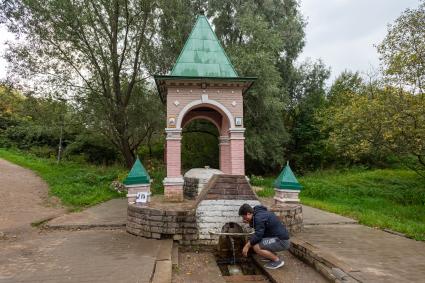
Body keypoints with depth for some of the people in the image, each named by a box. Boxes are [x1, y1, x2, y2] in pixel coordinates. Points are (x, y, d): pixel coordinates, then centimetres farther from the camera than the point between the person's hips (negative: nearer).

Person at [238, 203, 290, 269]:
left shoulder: (259, 217, -20)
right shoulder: (259, 213, 10)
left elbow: (258, 235, -23)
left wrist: (247, 246, -12)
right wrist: (250, 222, 4)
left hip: (281, 241, -10)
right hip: (279, 237, 10)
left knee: (256, 247, -21)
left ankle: (277, 260, -4)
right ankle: (274, 258, 16)